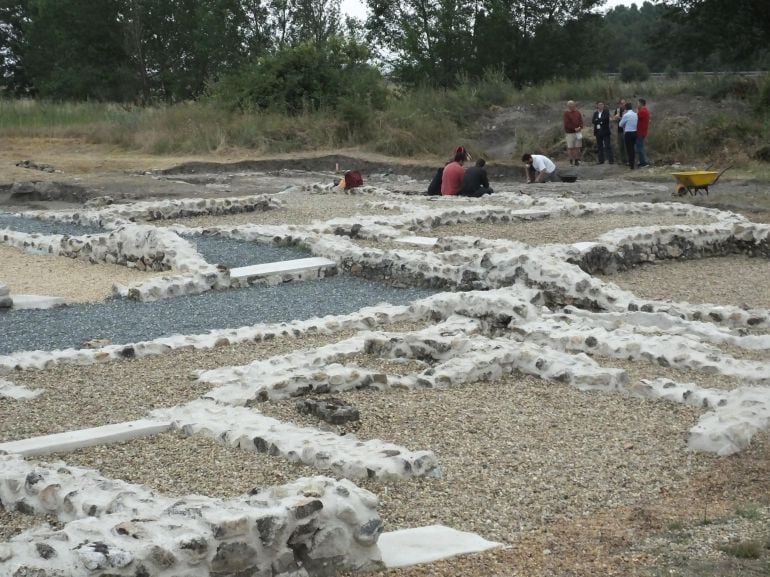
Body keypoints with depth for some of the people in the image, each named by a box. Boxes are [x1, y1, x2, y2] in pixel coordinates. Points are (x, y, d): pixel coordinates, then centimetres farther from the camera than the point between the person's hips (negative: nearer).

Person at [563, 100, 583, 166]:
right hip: (570, 133, -5)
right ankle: (571, 160, 2)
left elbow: (581, 121, 10)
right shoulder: (566, 113, -5)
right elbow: (566, 124, -11)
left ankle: (576, 160, 8)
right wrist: (574, 128, -15)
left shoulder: (578, 112, 11)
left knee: (577, 147, 4)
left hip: (578, 132, 5)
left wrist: (580, 127, -11)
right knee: (570, 147, -3)